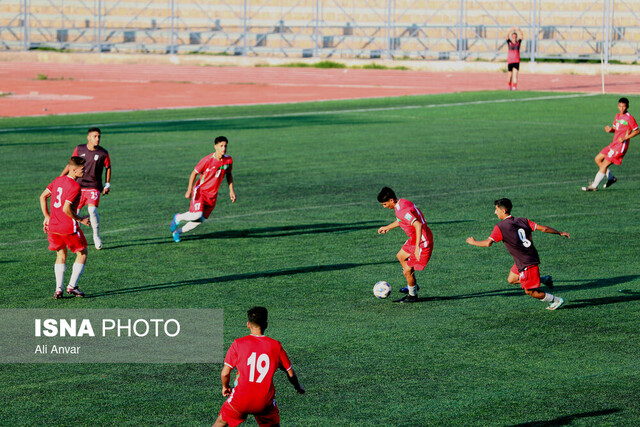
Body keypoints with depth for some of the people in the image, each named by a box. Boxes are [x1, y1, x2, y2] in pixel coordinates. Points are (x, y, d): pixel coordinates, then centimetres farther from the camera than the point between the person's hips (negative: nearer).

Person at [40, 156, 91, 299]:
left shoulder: (58, 180, 9)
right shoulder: (75, 186, -15)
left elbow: (42, 197, 13)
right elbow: (66, 208, -23)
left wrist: (47, 217, 18)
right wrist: (80, 219, -9)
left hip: (53, 226, 7)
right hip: (69, 228, -7)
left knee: (61, 255, 20)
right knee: (82, 253, 11)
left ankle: (58, 289, 11)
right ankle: (72, 286, 5)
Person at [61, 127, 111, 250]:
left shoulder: (103, 153, -5)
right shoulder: (79, 149, -1)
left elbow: (108, 167, 11)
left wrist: (107, 184, 7)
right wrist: (60, 177, 6)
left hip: (94, 187, -2)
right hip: (79, 185, 2)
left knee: (92, 210, -19)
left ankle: (96, 236, 2)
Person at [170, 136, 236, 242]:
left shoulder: (228, 160, -3)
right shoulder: (208, 160, -19)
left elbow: (229, 175, 16)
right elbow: (194, 173, -10)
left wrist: (231, 191, 9)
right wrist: (189, 189, -19)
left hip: (212, 195, 5)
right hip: (200, 191, -5)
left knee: (200, 220, 0)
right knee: (197, 215, -23)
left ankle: (177, 232, 21)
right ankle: (178, 218, 8)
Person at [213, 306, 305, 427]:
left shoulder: (238, 344, -4)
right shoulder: (276, 346, 0)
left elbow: (225, 373, -2)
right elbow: (290, 374, 8)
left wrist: (225, 387, 20)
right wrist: (298, 387, 29)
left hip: (241, 399, -1)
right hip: (265, 402, 1)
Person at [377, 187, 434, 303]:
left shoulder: (402, 210, -29)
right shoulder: (401, 203, 3)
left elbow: (418, 225, -39)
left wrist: (417, 247, -42)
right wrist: (388, 227, 34)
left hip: (423, 243, -11)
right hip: (414, 239, 11)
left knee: (407, 271, -6)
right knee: (400, 256, 31)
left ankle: (412, 296, 19)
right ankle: (413, 285, 42)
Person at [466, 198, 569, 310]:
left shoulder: (500, 227, -15)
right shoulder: (522, 221, 3)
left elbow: (488, 243, -22)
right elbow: (543, 228, 0)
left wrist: (473, 242, -4)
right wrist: (559, 233, 12)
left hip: (527, 263, -8)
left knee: (530, 292, 4)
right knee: (511, 279, 22)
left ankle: (556, 300, 10)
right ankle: (544, 279, 21)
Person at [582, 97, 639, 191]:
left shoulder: (629, 118, -12)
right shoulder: (617, 116, 13)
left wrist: (625, 138, -18)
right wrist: (610, 129, -3)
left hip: (621, 146, -9)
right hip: (614, 144, 9)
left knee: (604, 164, -11)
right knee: (598, 159, 11)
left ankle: (594, 186, -6)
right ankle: (611, 178, 21)